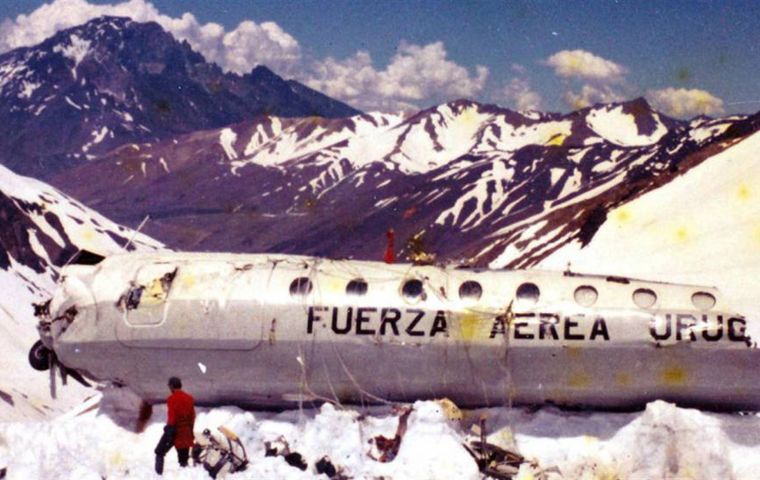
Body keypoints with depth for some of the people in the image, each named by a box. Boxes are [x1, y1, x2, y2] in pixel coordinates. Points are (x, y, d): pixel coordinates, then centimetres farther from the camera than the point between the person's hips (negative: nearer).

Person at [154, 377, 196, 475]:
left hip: (175, 430, -5)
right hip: (186, 432, 5)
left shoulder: (172, 399, -11)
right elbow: (192, 416, 13)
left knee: (160, 452, 8)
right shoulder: (189, 398, 9)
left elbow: (171, 416, -16)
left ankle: (158, 474, -3)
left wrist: (169, 431, -13)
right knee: (183, 458, 10)